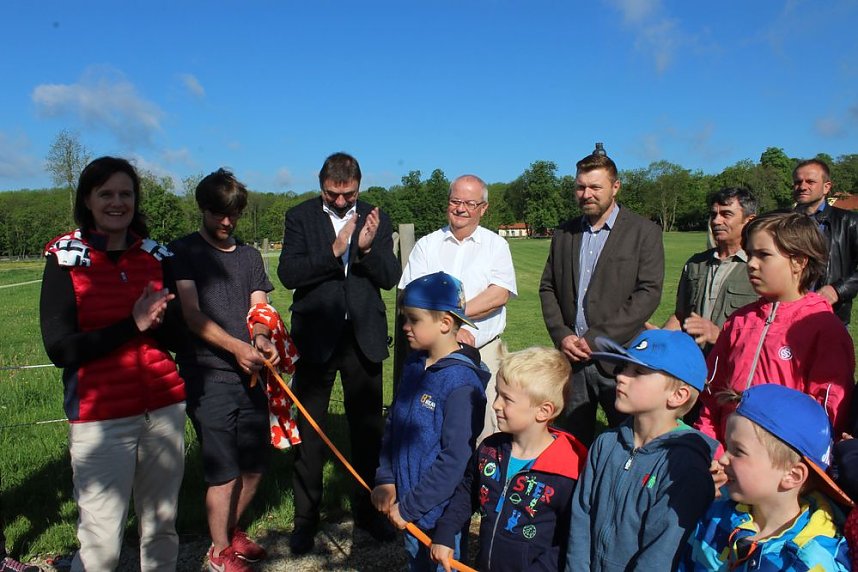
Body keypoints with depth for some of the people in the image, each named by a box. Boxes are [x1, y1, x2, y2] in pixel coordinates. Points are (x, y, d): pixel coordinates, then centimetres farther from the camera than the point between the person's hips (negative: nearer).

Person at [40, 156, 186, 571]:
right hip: (100, 415, -3)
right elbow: (59, 349, -8)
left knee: (162, 525, 12)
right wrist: (132, 325, -15)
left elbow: (175, 338, 9)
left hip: (164, 408, 4)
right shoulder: (65, 258, -3)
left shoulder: (156, 256, 7)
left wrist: (157, 321, -13)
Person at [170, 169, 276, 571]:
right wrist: (235, 346, -26)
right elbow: (192, 314, -12)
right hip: (208, 376, -5)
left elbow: (258, 310, 8)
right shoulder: (183, 251, -1)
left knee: (255, 464, 12)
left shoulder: (249, 256, 15)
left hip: (250, 373, 5)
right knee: (224, 472, 0)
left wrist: (262, 339, -15)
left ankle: (232, 530, 38)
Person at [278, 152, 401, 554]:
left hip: (364, 337, 2)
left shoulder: (376, 219, 4)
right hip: (316, 336, -1)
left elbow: (390, 278, -1)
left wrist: (367, 247, -20)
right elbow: (288, 274, -12)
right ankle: (305, 518, 22)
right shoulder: (300, 217, -1)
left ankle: (367, 509, 29)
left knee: (368, 428, 11)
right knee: (308, 431, 7)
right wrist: (333, 251, -24)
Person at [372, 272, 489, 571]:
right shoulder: (414, 366, 1)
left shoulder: (462, 383, -23)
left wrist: (408, 506, -17)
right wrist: (385, 479, -2)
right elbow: (392, 425, 8)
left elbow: (455, 461, -23)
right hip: (407, 505, 7)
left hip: (440, 511, -7)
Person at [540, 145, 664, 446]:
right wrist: (561, 335, -3)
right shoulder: (564, 234, 13)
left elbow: (649, 293, -9)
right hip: (570, 355, 4)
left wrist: (596, 338, -13)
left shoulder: (644, 232, -1)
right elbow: (547, 288, 14)